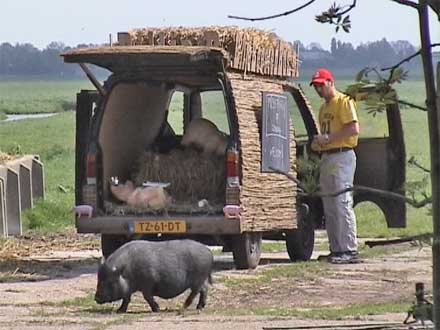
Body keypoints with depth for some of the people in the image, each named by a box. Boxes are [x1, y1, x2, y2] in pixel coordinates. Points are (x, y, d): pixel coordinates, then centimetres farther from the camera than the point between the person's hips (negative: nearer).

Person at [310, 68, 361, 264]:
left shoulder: (344, 102, -6)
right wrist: (318, 143, 8)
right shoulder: (324, 108, 22)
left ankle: (350, 250, -15)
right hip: (326, 158, 10)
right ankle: (336, 249, 11)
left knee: (342, 204, -14)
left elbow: (354, 129, -17)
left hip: (342, 157, -10)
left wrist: (328, 138, -18)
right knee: (329, 208, 8)